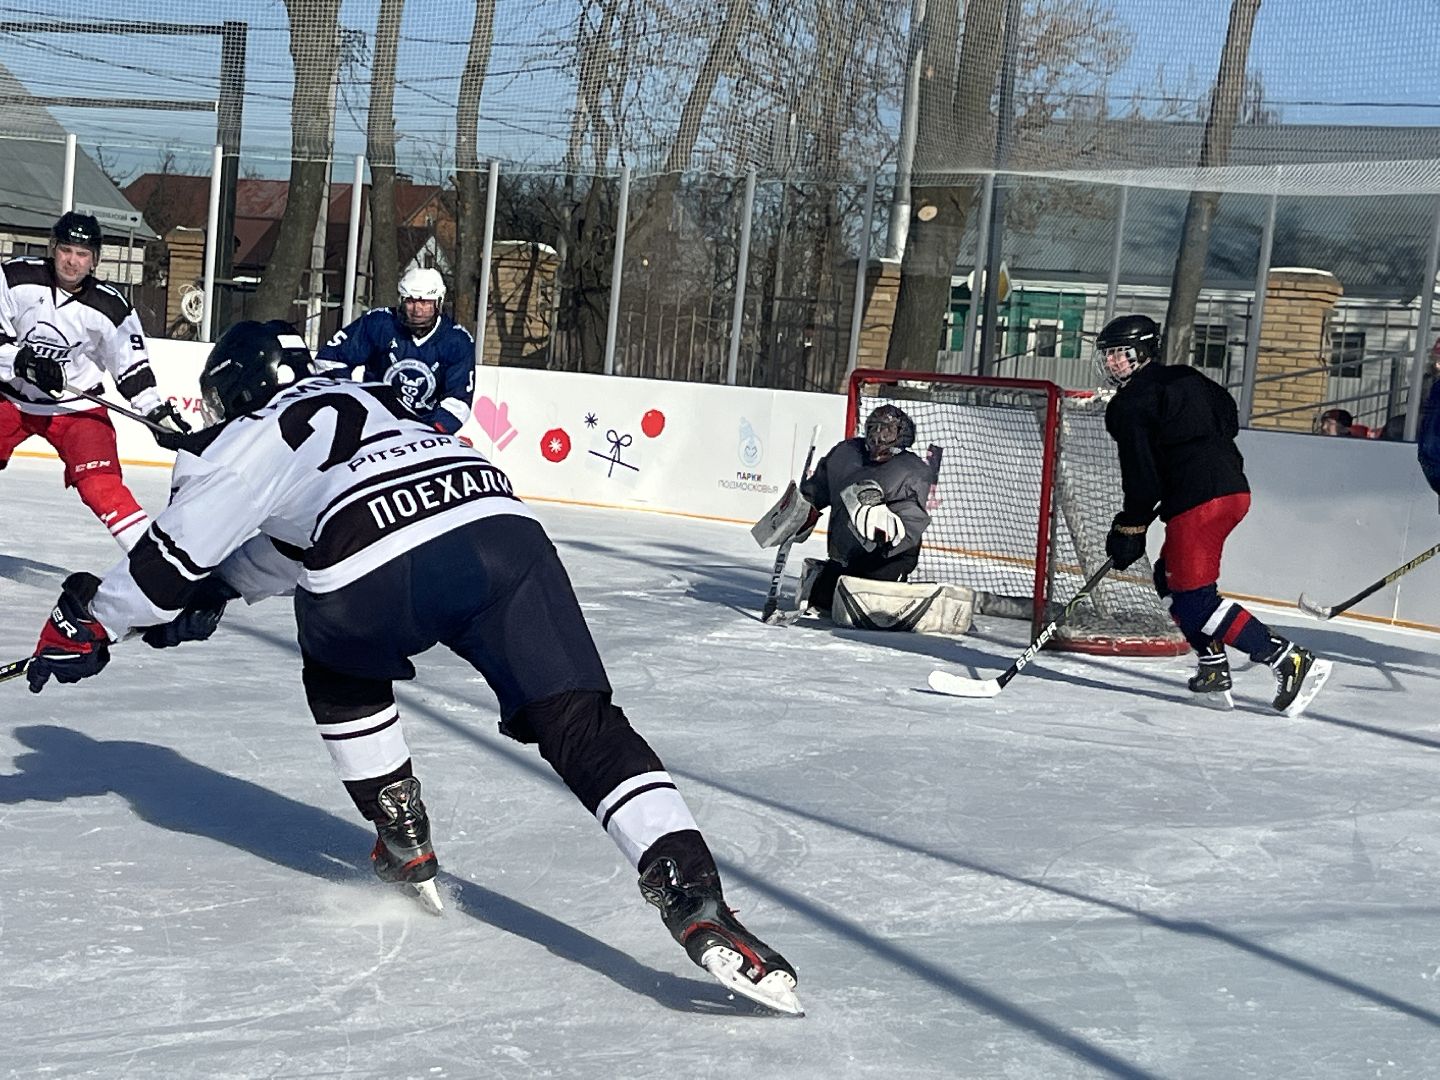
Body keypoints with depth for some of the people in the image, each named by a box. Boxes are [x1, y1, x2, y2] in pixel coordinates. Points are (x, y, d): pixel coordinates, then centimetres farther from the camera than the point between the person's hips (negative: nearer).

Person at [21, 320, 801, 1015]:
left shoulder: (253, 436, 21)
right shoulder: (358, 397, 40)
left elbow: (178, 551, 22)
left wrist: (88, 621, 35)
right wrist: (216, 592, 55)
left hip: (382, 580, -4)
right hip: (502, 525, 5)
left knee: (339, 674, 31)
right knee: (581, 726, -1)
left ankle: (405, 846, 30)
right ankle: (694, 902, -19)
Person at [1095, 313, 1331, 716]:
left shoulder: (1130, 404, -5)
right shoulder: (1185, 378, 19)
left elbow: (1141, 475, -10)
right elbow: (1229, 418, 24)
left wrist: (1130, 529, -3)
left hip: (1198, 500, -10)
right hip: (1235, 488, 10)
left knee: (1193, 600, -9)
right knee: (1170, 577, 20)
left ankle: (1290, 660, -16)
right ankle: (1215, 670, 13)